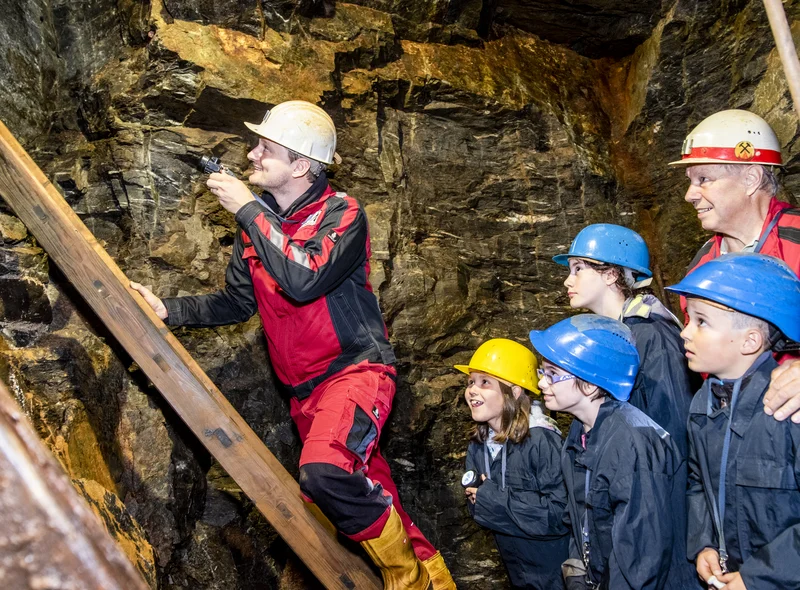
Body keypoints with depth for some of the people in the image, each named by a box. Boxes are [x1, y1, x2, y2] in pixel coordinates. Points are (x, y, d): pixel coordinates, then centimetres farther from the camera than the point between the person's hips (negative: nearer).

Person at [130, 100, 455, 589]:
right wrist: (168, 309, 0)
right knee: (364, 492, 13)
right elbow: (237, 302, 13)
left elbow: (304, 281, -30)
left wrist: (249, 211, -22)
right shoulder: (257, 219, 7)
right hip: (305, 387, 7)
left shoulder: (341, 213, -11)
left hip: (355, 367, -7)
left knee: (324, 470, -31)